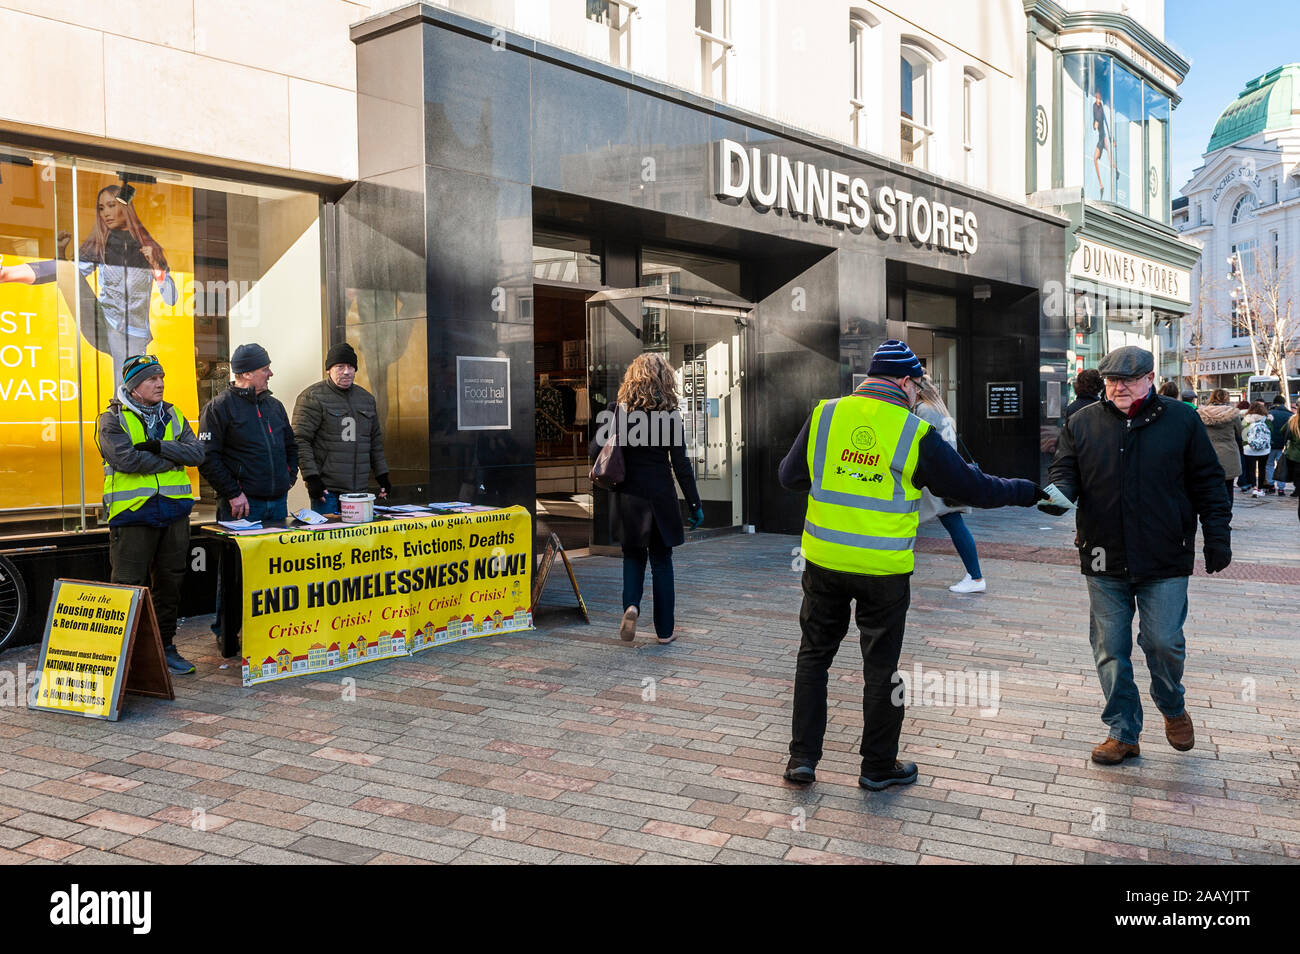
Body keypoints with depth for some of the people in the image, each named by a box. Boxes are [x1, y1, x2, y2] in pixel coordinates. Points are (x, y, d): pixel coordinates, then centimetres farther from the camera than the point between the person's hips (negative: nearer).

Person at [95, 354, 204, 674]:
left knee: (170, 582, 10)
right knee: (130, 585, -3)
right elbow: (126, 459, -17)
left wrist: (159, 447, -14)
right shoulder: (112, 420, -1)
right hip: (132, 514, -5)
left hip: (174, 511, 5)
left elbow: (197, 453, 0)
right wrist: (174, 458, -8)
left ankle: (164, 646, 22)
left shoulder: (173, 416, 14)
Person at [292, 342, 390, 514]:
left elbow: (375, 440, 22)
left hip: (358, 488, 5)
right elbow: (300, 441, -9)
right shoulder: (313, 397, -4)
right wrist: (311, 477, -16)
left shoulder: (366, 398, 16)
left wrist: (382, 475, 18)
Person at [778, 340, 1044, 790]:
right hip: (884, 568, -2)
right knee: (881, 665, 12)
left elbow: (789, 476, 7)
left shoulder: (825, 414, -2)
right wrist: (1029, 491, 13)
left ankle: (802, 757, 18)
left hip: (823, 559, 3)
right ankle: (878, 765, 23)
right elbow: (971, 487, -1)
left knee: (814, 654, 16)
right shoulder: (916, 434, -9)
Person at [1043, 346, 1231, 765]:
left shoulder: (1181, 420, 3)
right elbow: (1065, 471, 5)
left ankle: (1173, 708, 30)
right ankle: (1123, 732, 18)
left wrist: (1217, 536, 2)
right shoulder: (1083, 423, 6)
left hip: (1165, 559, -2)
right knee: (1110, 649, 5)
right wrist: (1059, 494, -18)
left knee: (1164, 641, -1)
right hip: (1105, 560, 2)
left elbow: (1207, 482, 6)